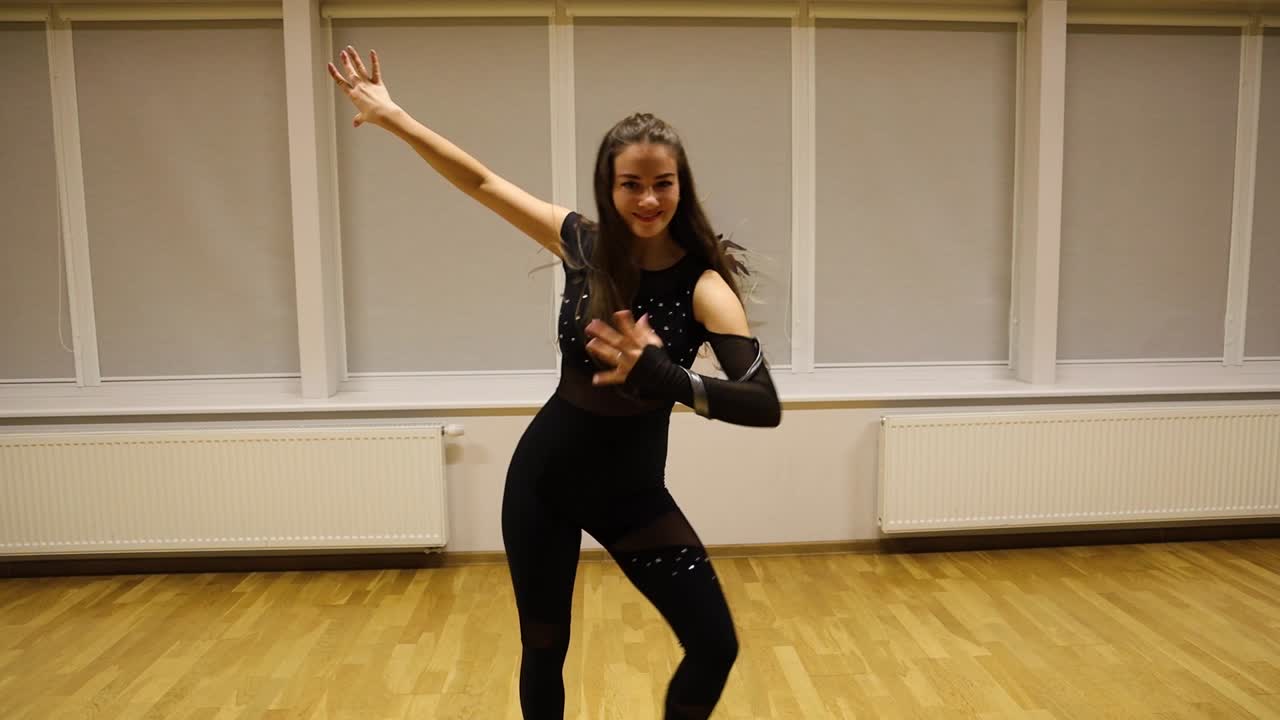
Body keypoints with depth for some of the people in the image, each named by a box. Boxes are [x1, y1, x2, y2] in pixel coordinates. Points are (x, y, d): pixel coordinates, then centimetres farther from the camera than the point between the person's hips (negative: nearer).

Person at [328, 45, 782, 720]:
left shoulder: (703, 286, -17)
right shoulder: (581, 243, -8)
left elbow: (765, 405, -29)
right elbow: (482, 181, 3)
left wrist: (658, 372, -44)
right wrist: (391, 116, 7)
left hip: (632, 492, -2)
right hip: (544, 473, 2)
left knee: (715, 647, -3)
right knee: (543, 648, 14)